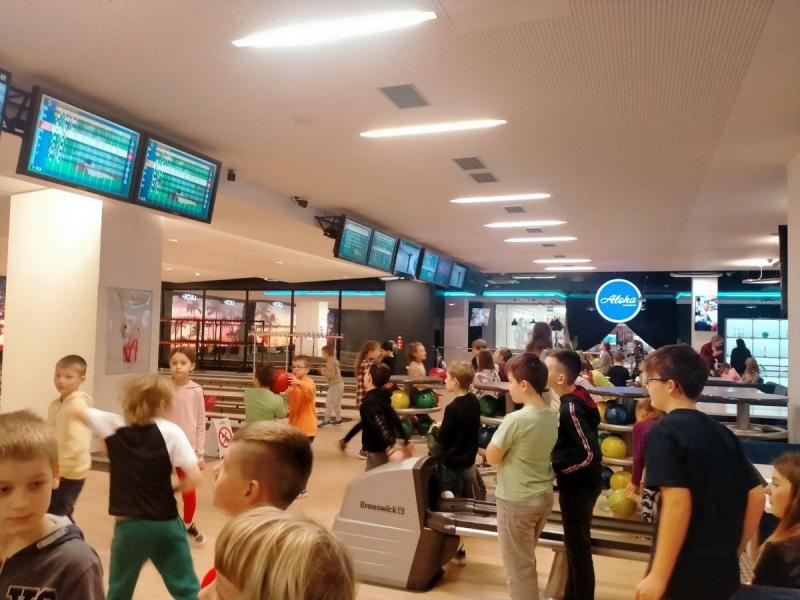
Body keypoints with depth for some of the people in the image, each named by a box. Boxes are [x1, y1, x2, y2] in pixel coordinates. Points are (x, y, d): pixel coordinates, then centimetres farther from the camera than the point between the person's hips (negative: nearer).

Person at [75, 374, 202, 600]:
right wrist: (172, 488, 4)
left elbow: (77, 411, 13)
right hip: (166, 523, -1)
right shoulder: (171, 432, -8)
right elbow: (194, 478, -14)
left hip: (129, 525, 2)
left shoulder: (114, 426, -2)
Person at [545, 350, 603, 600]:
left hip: (578, 486, -9)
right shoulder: (578, 397, 2)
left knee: (577, 546, 6)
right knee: (575, 543, 21)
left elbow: (590, 453, -28)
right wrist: (559, 465, 9)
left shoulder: (570, 408, -25)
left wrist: (557, 469, -17)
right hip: (580, 483, 9)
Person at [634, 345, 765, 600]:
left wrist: (658, 576, -21)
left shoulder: (664, 431, -15)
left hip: (683, 574, -7)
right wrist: (734, 551, 17)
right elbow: (756, 495, 9)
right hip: (723, 569, 7)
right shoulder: (722, 432, 7)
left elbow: (678, 502, -24)